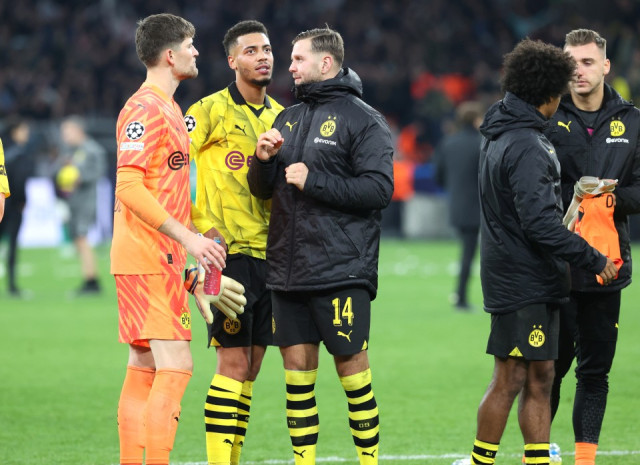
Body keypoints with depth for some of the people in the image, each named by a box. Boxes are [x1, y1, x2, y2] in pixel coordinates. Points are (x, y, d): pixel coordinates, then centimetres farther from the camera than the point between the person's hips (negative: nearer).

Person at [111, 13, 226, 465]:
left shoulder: (167, 108, 18)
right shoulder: (145, 109, -13)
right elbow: (128, 187, -21)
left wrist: (198, 231, 20)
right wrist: (187, 238, -23)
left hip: (161, 259, 10)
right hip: (148, 258, -10)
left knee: (145, 369, 9)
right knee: (175, 366, -14)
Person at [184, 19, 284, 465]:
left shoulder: (279, 116, 15)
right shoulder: (211, 111, -4)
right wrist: (206, 228, -14)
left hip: (268, 253, 6)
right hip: (229, 253, -6)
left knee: (250, 367, 7)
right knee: (233, 362, -9)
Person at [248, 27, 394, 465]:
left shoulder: (363, 119, -4)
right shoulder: (289, 118, 17)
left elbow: (379, 188, -14)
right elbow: (263, 190, 19)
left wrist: (315, 182, -16)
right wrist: (263, 161, -2)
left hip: (341, 272, -6)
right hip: (288, 271, 6)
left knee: (351, 366, -2)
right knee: (297, 366, 6)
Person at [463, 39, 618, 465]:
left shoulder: (500, 137, 13)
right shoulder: (526, 147, -18)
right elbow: (539, 222, -25)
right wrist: (594, 260, -18)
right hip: (523, 282, -10)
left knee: (540, 380, 10)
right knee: (510, 380, -4)